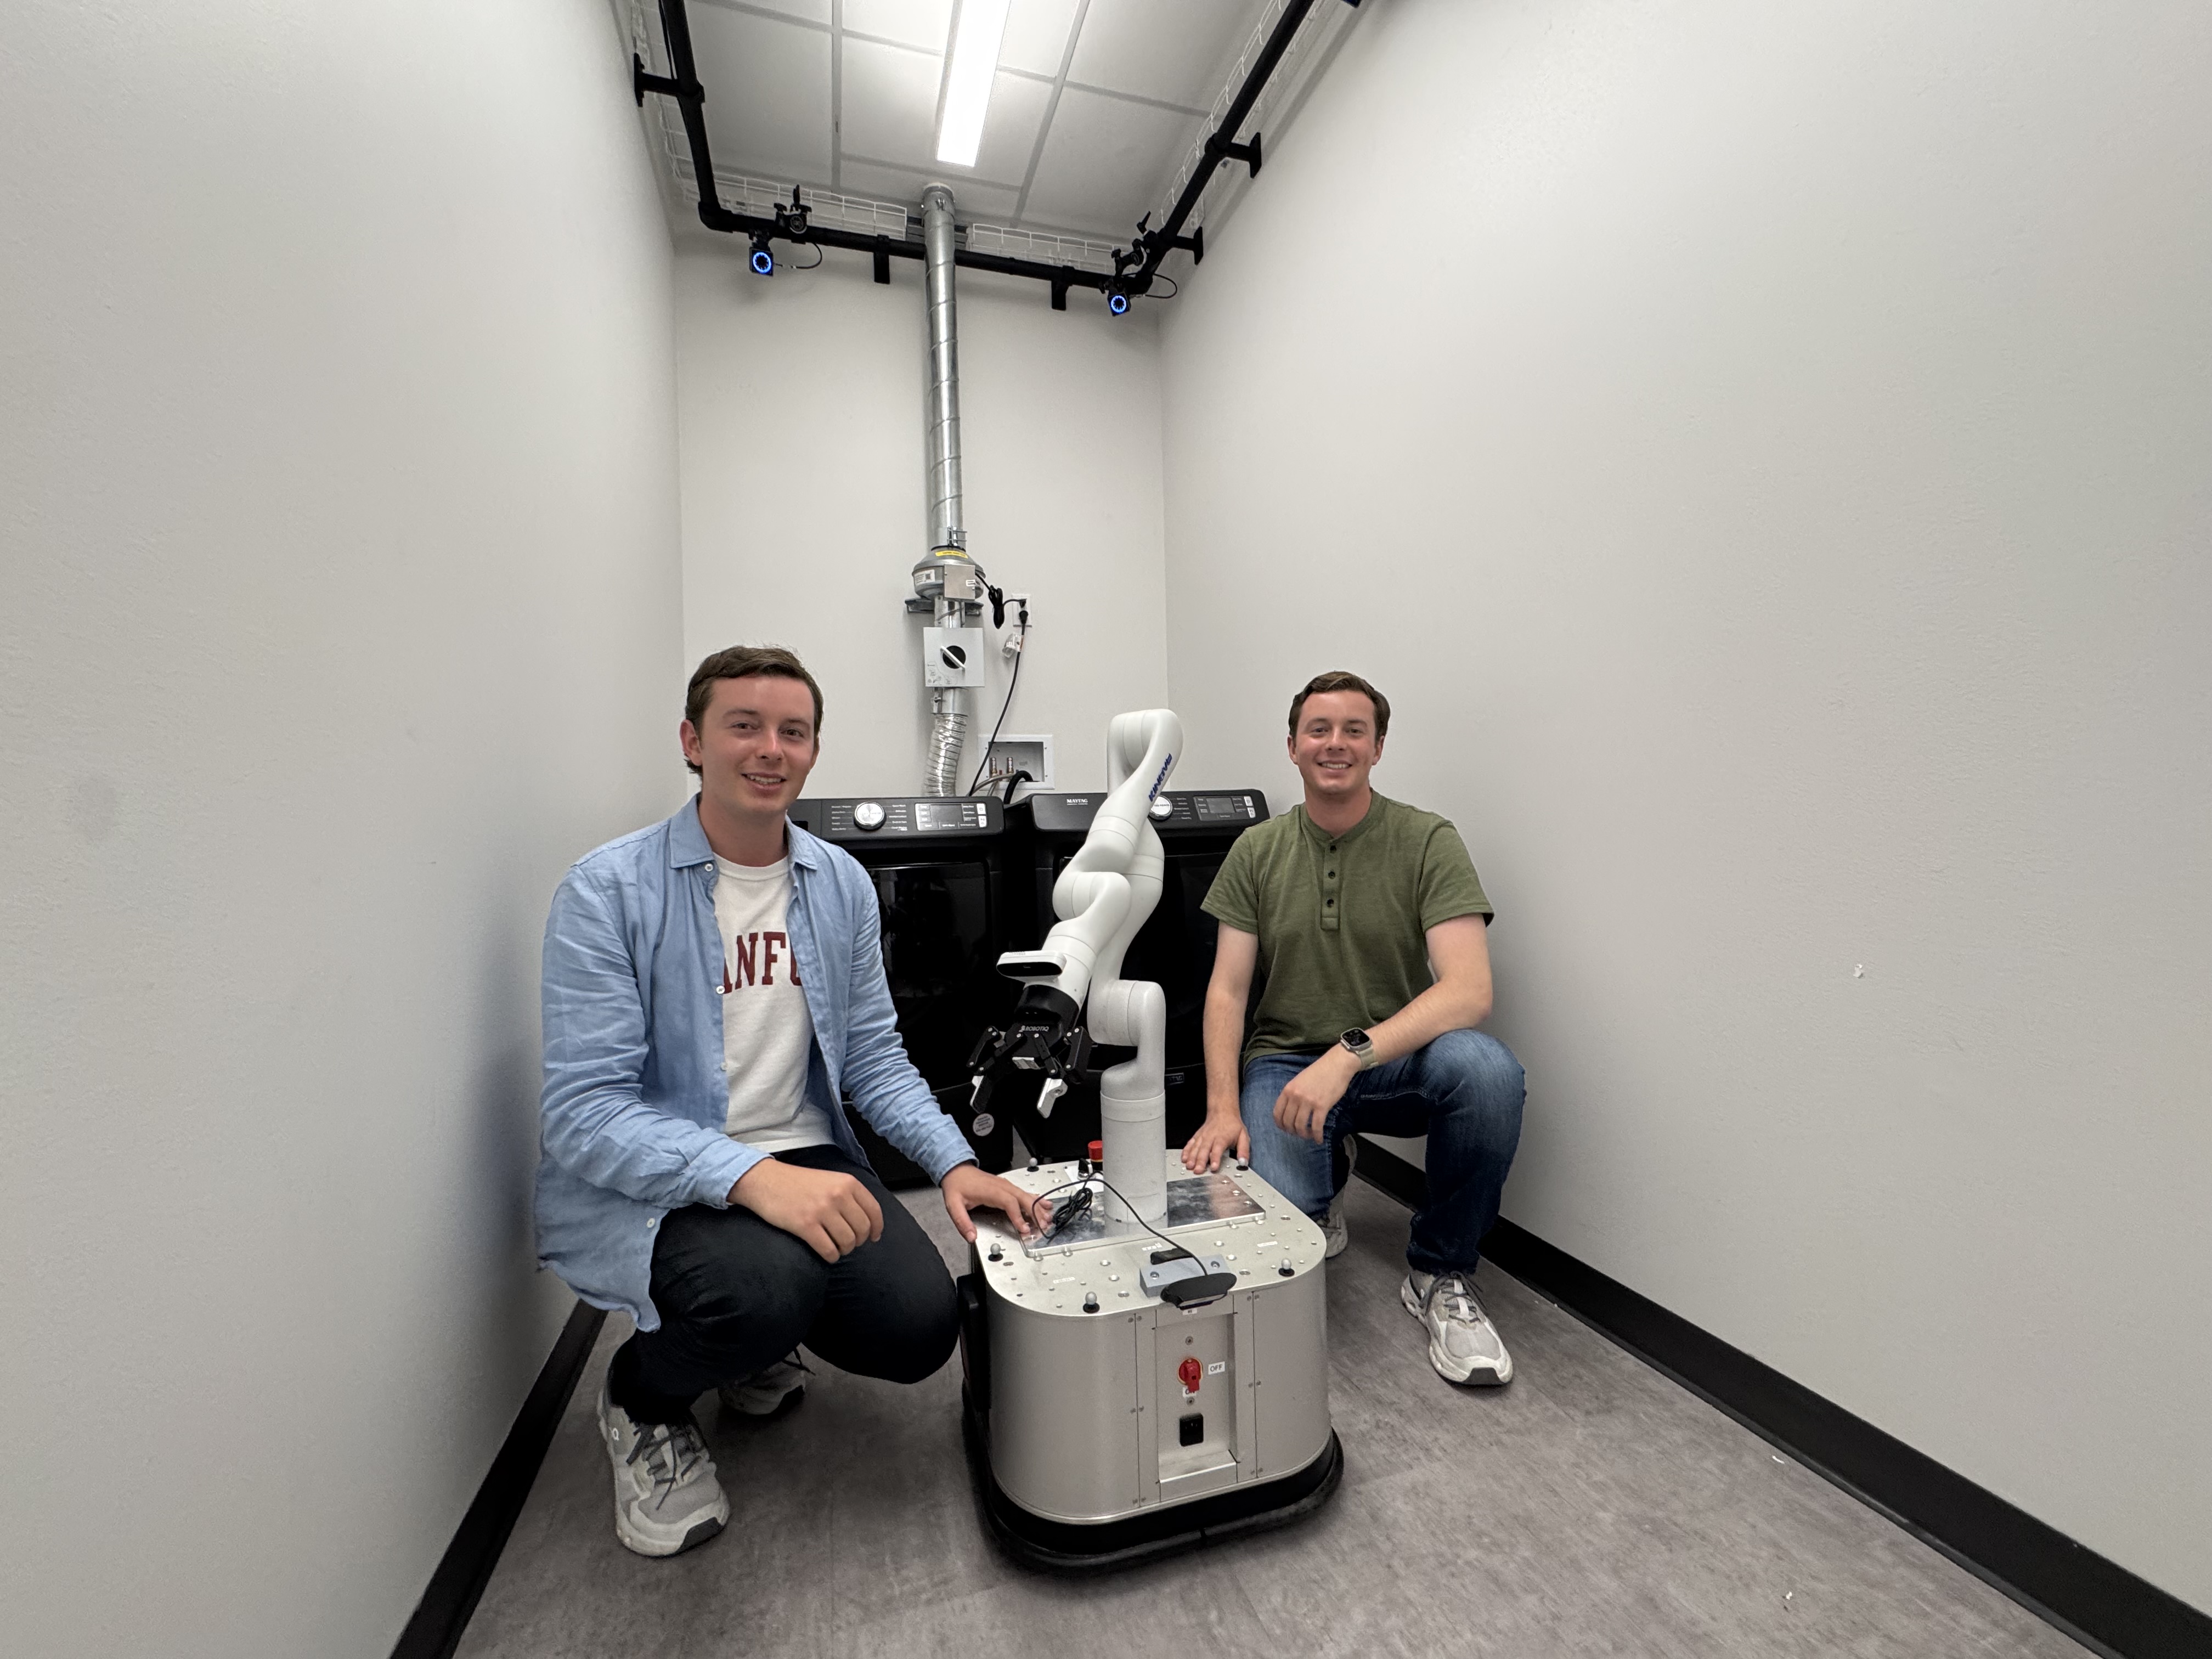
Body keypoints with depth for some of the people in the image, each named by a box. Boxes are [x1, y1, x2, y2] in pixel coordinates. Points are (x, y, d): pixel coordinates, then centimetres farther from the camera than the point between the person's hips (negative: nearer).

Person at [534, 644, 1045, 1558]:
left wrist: (954, 1162, -8)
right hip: (647, 1184, -4)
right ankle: (642, 1401, 6)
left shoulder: (843, 884, 3)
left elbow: (874, 1053, 6)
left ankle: (757, 1345, 21)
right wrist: (751, 1176, -33)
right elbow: (583, 1108, -18)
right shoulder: (608, 889, -12)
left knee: (921, 1325, -15)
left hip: (803, 1157, 5)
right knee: (767, 1283, -33)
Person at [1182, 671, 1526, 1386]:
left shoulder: (1429, 842, -7)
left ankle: (1440, 1276, -7)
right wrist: (1223, 1107, -15)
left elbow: (1469, 990, -19)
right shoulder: (1257, 851, 1)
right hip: (1285, 1062, 1)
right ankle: (1327, 1170, 15)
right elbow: (1226, 991, -1)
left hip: (1396, 1060, 0)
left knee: (1486, 1069, -34)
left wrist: (1348, 1055, -31)